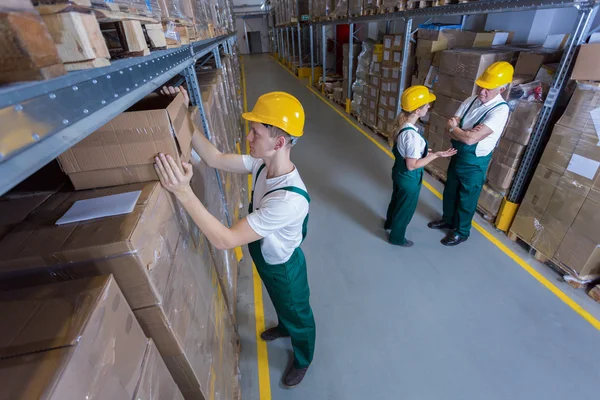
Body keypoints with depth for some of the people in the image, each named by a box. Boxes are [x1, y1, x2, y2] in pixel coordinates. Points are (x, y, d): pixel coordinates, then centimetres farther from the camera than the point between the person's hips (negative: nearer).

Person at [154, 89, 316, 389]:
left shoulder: (290, 199, -44)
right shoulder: (263, 163, -19)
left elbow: (224, 240, -42)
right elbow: (215, 159, -9)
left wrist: (183, 192, -46)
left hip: (283, 268, -7)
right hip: (266, 259, 7)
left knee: (297, 315, 25)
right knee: (280, 304, 37)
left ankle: (303, 360, 56)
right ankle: (283, 327, 70)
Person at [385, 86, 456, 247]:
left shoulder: (403, 124, -7)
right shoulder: (412, 135, -35)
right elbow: (412, 165, -27)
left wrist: (425, 152, 6)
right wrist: (436, 155, -20)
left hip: (399, 173, 8)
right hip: (409, 180, -8)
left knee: (396, 200, 31)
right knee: (405, 209, 14)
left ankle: (390, 223, 56)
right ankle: (397, 237, 37)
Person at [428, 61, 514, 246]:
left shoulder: (500, 110, -23)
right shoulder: (471, 100, -3)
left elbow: (470, 139, -31)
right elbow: (450, 131, -6)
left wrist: (454, 127, -15)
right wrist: (465, 132, -25)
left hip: (474, 162, -6)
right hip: (458, 155, 7)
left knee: (466, 198, 10)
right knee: (450, 191, 21)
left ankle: (461, 231, 32)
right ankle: (448, 220, 45)